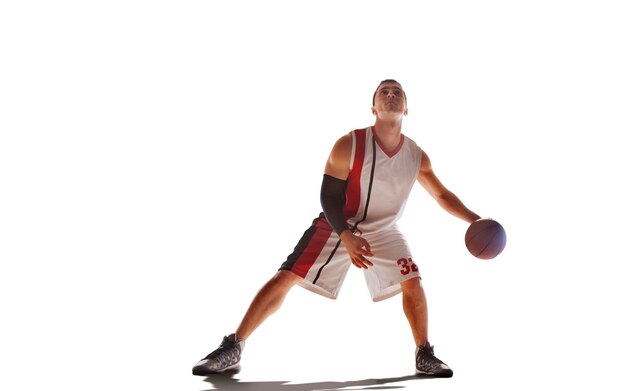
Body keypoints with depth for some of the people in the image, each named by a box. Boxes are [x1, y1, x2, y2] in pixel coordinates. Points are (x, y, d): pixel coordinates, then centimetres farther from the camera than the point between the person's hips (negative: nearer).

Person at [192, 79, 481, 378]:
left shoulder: (416, 157, -8)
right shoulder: (349, 146, -20)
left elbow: (442, 195, 7)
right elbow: (329, 197, -15)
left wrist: (474, 220, -4)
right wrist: (347, 237, -28)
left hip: (383, 231, 3)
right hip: (337, 226, -3)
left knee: (412, 282, -14)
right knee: (285, 278, -11)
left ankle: (424, 357, 5)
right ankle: (232, 348, -4)